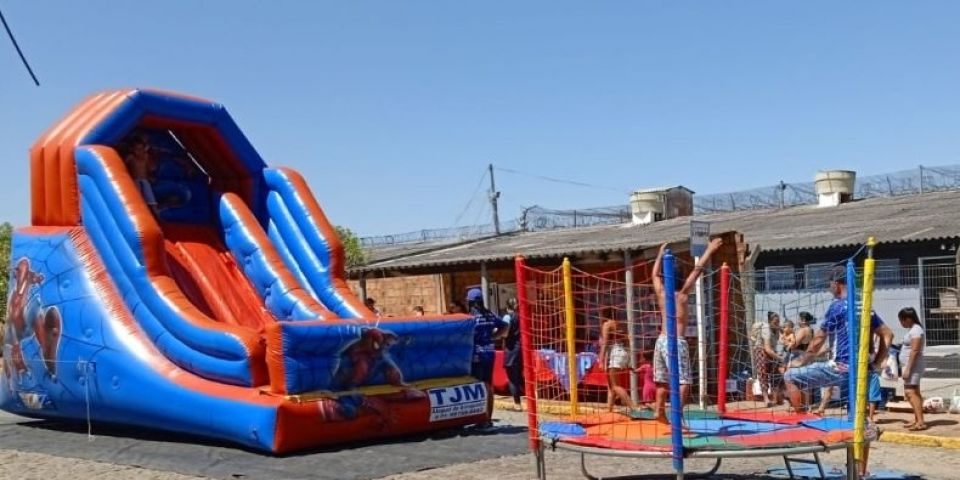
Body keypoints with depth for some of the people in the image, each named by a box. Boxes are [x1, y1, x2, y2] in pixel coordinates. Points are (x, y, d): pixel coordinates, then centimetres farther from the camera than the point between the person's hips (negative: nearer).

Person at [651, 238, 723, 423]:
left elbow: (655, 275, 23)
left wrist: (661, 254, 32)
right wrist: (710, 251, -2)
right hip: (676, 341, -7)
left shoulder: (661, 294, 7)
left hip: (661, 340, 7)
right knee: (683, 382, -10)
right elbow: (697, 270, -6)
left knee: (663, 380, 18)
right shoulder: (682, 294, -6)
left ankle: (659, 410, 20)